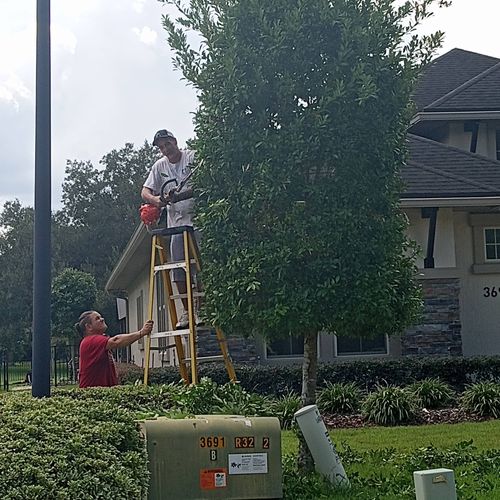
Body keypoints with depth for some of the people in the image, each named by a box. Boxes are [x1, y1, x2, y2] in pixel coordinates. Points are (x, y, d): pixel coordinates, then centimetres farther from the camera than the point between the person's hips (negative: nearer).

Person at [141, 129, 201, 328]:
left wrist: (178, 196, -26)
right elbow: (145, 191, 8)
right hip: (175, 221, 5)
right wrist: (156, 200, -15)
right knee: (178, 268, 3)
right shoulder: (159, 166, 10)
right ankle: (187, 311, 12)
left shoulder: (192, 157, -5)